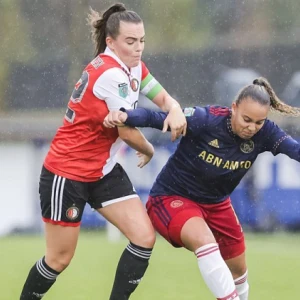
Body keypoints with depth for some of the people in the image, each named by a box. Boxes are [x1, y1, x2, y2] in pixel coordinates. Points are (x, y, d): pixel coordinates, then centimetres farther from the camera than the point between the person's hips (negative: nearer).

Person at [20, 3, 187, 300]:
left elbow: (164, 99, 8)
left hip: (104, 171, 8)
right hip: (66, 174, -8)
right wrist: (148, 151, 0)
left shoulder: (134, 67, 2)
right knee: (60, 258, 1)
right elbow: (128, 132, -22)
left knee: (145, 237, -6)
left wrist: (175, 111, -17)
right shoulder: (110, 73, -25)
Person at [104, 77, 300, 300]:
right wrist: (126, 115, -48)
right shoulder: (206, 119, -30)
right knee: (205, 241, -36)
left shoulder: (264, 133, -18)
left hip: (216, 204, 6)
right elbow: (156, 118, -30)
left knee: (239, 270, 18)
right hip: (172, 198, -6)